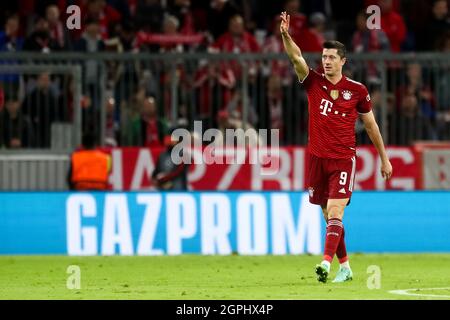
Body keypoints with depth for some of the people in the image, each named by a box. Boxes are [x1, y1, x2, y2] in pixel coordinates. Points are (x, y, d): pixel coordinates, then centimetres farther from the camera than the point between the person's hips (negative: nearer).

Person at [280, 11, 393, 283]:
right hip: (318, 158, 3)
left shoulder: (357, 90, 0)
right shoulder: (314, 82, 2)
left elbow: (371, 124, 10)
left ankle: (327, 264, -30)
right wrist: (286, 34, -34)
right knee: (329, 217, 9)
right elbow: (296, 57, -15)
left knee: (335, 212, -17)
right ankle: (345, 268, 20)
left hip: (344, 159, -3)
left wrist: (384, 158, 15)